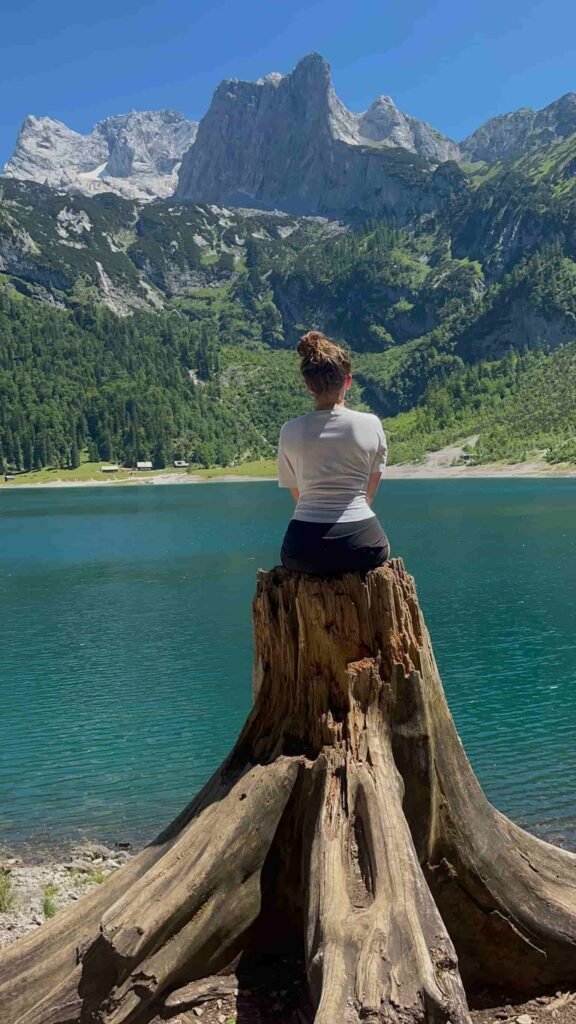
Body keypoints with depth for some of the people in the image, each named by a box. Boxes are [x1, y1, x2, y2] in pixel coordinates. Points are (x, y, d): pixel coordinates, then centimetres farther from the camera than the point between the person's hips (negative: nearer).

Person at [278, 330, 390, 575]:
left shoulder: (290, 431, -2)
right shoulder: (371, 424, -3)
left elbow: (298, 495, 10)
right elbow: (369, 493, 10)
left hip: (305, 552, 0)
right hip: (360, 546, 0)